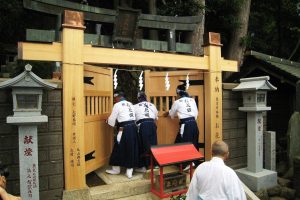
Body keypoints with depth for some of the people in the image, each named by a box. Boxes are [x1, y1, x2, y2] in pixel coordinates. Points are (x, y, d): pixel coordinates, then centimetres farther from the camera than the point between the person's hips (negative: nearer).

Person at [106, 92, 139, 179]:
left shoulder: (117, 105, -4)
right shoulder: (130, 104, 16)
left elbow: (112, 119, 0)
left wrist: (108, 121, 21)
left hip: (124, 129, -7)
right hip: (133, 127, 7)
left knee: (119, 148, 8)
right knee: (131, 148, 11)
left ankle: (116, 169, 22)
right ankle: (129, 170, 17)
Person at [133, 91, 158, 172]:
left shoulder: (135, 106, 8)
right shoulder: (152, 105, 18)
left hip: (142, 125, -3)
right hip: (152, 124, 4)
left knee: (142, 146, 5)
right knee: (153, 144, 13)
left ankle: (143, 167, 10)